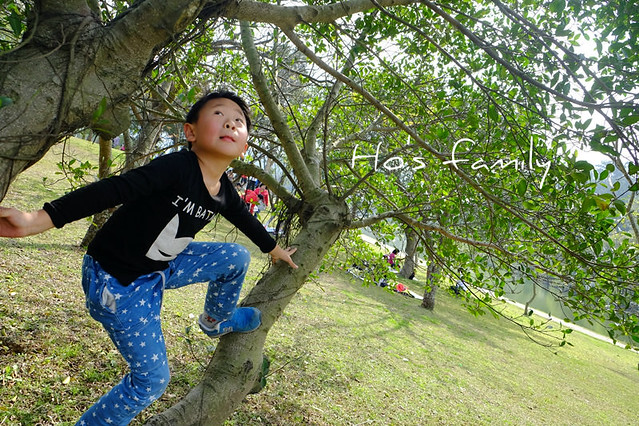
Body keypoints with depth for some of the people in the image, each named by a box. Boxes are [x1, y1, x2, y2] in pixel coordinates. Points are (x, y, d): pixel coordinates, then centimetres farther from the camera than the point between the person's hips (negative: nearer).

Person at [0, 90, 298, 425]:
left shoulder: (225, 193, -3)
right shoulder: (178, 167, -27)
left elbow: (246, 220, 16)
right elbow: (115, 190, -34)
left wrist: (274, 249, 32)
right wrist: (40, 219, -41)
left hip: (161, 269, 7)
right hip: (115, 281, -7)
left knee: (237, 257, 8)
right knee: (152, 379, -3)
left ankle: (216, 321, 34)